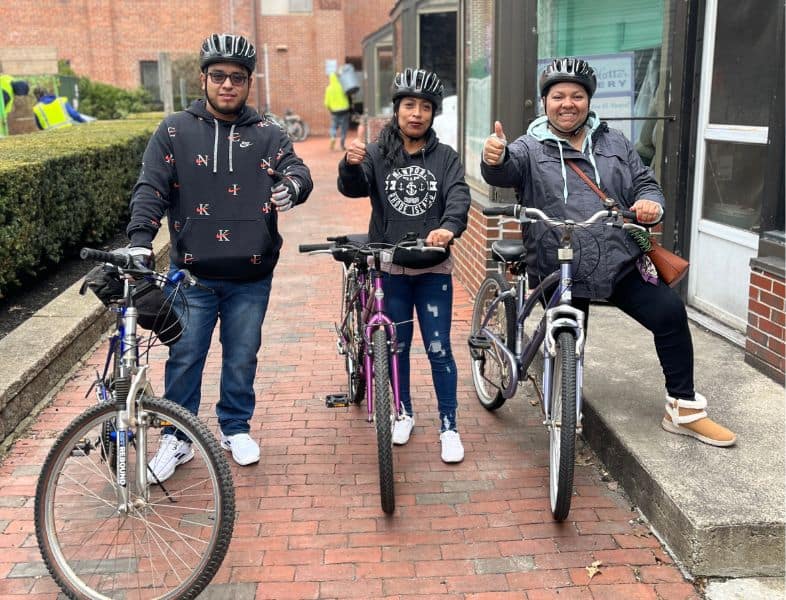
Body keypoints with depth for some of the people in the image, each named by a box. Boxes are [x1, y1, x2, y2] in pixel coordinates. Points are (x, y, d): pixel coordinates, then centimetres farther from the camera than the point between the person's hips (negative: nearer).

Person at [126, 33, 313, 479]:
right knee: (184, 358, 6)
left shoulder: (269, 136, 6)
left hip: (251, 277, 1)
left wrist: (293, 184, -31)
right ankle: (178, 437, 23)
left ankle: (236, 429, 32)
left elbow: (298, 170, -7)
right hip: (192, 275, -1)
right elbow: (151, 189, -3)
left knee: (242, 358, 12)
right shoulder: (176, 131, 2)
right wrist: (140, 239, -17)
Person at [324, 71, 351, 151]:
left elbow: (327, 102, 2)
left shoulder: (329, 89, -1)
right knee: (344, 128, 7)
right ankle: (342, 144, 6)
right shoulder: (341, 86, -8)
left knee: (334, 127, 13)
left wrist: (329, 108, 17)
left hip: (334, 111, 2)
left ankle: (333, 138, -14)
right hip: (344, 109, -2)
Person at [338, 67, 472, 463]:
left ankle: (448, 427, 15)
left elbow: (459, 196, -13)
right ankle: (404, 413, 32)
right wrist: (351, 164, -39)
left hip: (433, 269, 0)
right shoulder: (377, 155, 1)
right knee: (397, 346, 13)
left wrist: (449, 227, -35)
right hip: (390, 268, 1)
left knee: (438, 349, 1)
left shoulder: (445, 157, 2)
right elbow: (353, 188, -15)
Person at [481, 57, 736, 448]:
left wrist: (651, 203, -8)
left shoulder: (614, 144, 14)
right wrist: (495, 159, -44)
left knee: (670, 312, -11)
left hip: (621, 263, 3)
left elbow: (646, 183, 17)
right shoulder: (530, 149, 2)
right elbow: (504, 170, -18)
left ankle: (684, 410, 4)